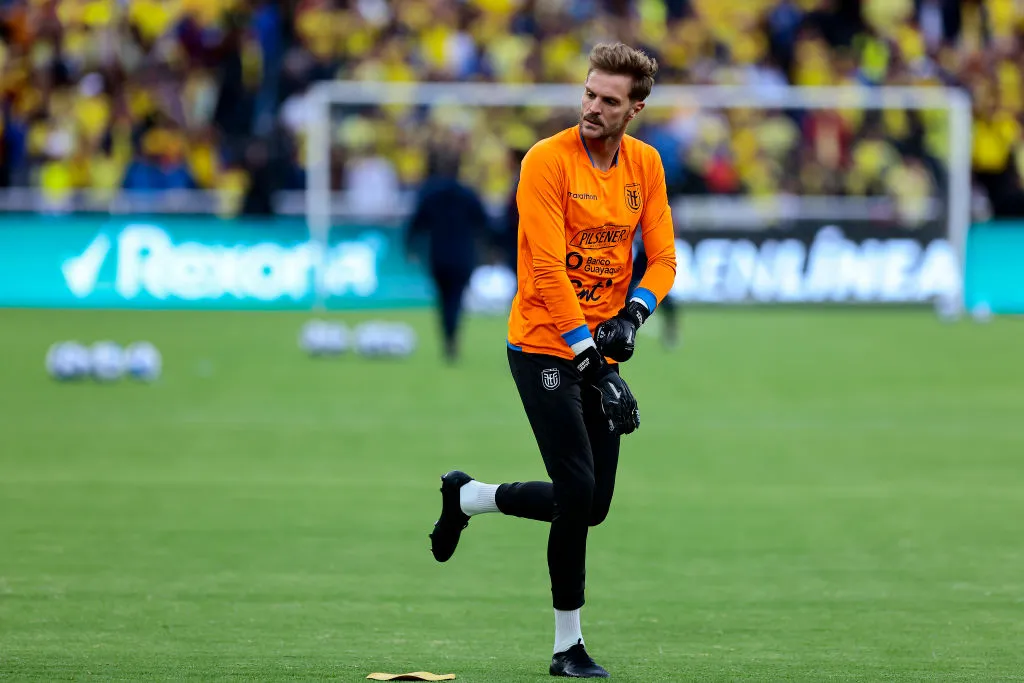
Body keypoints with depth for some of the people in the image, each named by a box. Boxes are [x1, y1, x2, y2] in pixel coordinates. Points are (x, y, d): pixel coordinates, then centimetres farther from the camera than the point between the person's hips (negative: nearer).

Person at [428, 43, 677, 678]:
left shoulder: (645, 164, 4)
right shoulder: (549, 160, -15)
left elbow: (662, 257, 6)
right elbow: (548, 270, -19)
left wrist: (632, 315, -14)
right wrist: (589, 357, -23)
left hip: (600, 349, 6)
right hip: (544, 346, -6)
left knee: (592, 506, 7)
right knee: (577, 493, -13)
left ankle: (468, 497, 31)